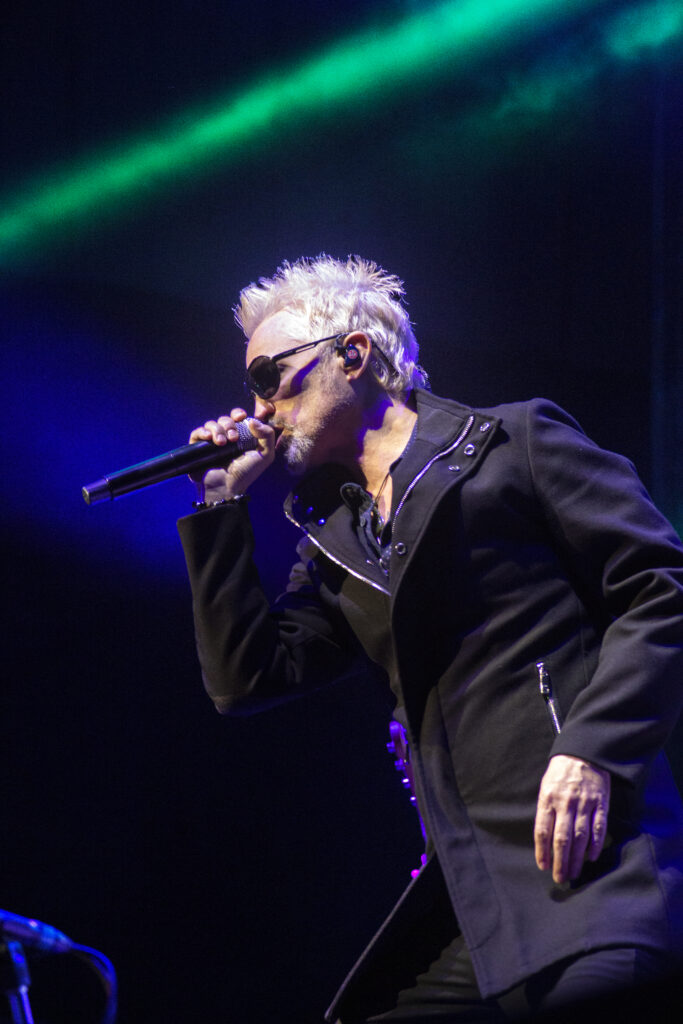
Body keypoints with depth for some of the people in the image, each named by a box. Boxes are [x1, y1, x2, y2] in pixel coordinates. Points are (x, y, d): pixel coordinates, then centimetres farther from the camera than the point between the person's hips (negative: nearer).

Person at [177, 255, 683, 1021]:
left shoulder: (512, 440, 5)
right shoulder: (335, 536, 22)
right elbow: (246, 679, 14)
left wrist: (593, 750, -15)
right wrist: (222, 508, 12)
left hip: (586, 851, -6)